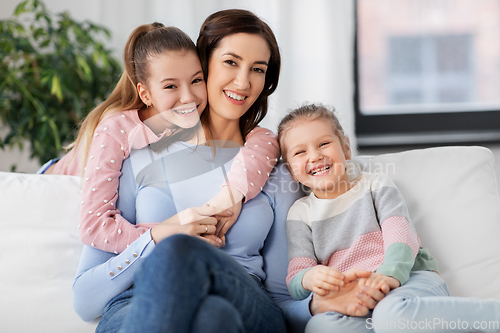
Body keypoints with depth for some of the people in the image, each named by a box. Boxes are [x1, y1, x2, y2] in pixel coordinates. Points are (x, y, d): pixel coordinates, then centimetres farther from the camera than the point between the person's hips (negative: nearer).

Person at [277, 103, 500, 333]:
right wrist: (309, 277, -19)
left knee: (392, 313, -41)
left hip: (409, 279, -1)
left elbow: (401, 235, 0)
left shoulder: (374, 185, 15)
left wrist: (390, 275, -22)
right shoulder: (301, 213, 18)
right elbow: (295, 275, 8)